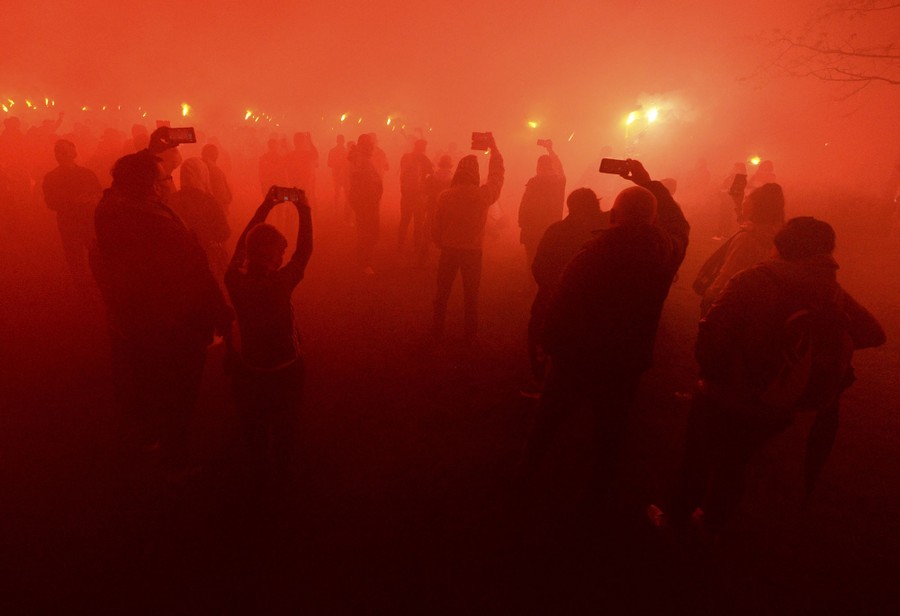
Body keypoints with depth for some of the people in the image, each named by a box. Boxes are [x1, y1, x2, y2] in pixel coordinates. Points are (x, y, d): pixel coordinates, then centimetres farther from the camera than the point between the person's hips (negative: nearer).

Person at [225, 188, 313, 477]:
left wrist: (265, 206, 1)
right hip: (285, 367, -3)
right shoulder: (281, 282, -31)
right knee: (283, 421, 24)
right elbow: (304, 249, -16)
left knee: (253, 420, 28)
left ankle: (258, 461, 51)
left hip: (248, 367, 3)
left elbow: (243, 244, -4)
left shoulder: (235, 279, -21)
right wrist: (304, 210, -7)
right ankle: (283, 463, 46)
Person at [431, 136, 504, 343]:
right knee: (471, 294, 12)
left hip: (449, 249, 1)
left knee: (443, 291, 16)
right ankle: (470, 335, 20)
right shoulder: (484, 194, -12)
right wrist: (493, 146, 14)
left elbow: (437, 225, -4)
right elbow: (497, 174, 5)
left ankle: (438, 329, 25)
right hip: (473, 251, 0)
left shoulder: (445, 195, -11)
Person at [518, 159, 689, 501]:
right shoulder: (667, 252, -11)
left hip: (577, 356, -2)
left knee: (549, 415, 20)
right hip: (626, 360, 3)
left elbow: (561, 304, -18)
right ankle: (602, 488, 40)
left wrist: (549, 343, -2)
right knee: (610, 426, 22)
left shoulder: (593, 252, -23)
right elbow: (678, 222, 13)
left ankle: (528, 468, 40)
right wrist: (649, 183, 16)